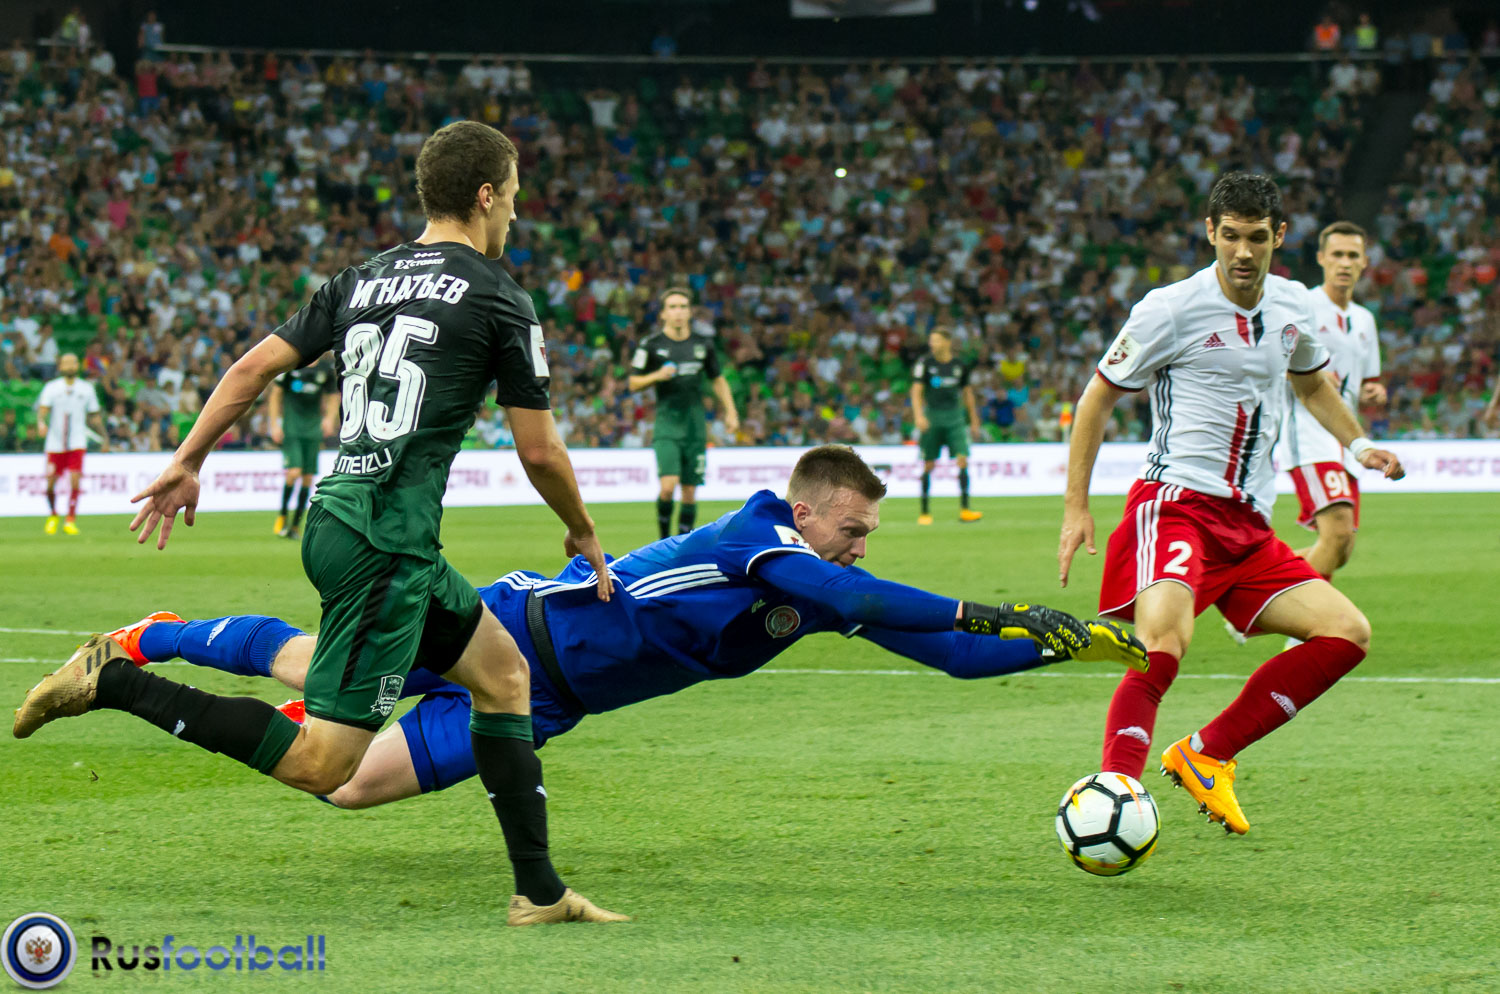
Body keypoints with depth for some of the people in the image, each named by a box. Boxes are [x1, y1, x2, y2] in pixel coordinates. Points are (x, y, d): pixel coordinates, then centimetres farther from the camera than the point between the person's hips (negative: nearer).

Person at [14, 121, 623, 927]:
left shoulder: (364, 279, 15)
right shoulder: (498, 299, -4)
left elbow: (255, 367, 11)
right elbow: (539, 450, -1)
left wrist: (185, 464, 17)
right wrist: (583, 535, 16)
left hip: (338, 520, 9)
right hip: (387, 542, -9)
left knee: (502, 670, 18)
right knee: (320, 763, -9)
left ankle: (540, 892, 17)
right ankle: (115, 684, -13)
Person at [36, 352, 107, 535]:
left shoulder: (86, 388, 7)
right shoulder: (51, 387, 1)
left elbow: (95, 416, 16)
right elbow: (42, 410, -10)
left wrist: (105, 438, 16)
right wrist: (41, 423, -31)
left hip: (77, 444, 0)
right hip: (55, 443, 0)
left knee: (75, 481, -15)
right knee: (50, 483, 2)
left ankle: (71, 521, -9)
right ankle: (53, 516, 28)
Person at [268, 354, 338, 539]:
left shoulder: (326, 369, 4)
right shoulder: (289, 364, -4)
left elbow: (333, 396, 16)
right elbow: (276, 393, 2)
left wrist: (330, 418, -2)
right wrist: (275, 424, -2)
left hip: (313, 430, 3)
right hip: (291, 428, -3)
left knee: (308, 478, 2)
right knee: (294, 473, -16)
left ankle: (296, 523, 12)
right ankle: (282, 516, 4)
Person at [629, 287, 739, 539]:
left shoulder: (703, 345, 8)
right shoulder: (651, 345, -1)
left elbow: (718, 380, 20)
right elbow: (633, 384, 3)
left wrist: (730, 411, 10)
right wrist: (657, 376, -15)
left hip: (696, 426, 3)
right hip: (666, 426, -3)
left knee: (690, 492, 1)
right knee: (668, 485, -18)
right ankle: (664, 536, 3)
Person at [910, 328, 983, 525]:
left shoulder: (960, 366, 6)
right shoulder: (925, 364, -1)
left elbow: (967, 392, 17)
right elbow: (916, 391, -7)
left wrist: (974, 420, 18)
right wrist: (918, 415, -21)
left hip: (955, 418, 2)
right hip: (932, 417, -2)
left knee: (962, 460, -11)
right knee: (928, 465, 0)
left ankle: (964, 509, -11)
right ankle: (924, 512, 9)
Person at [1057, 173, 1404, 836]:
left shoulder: (1292, 306, 11)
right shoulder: (1171, 309, -6)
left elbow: (1311, 382, 33)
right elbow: (1098, 396, 3)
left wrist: (1357, 445, 17)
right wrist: (1076, 507, 0)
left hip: (1248, 521, 7)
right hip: (1174, 501, -7)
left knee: (1347, 634, -3)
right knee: (1165, 644, -31)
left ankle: (1204, 756, -1)